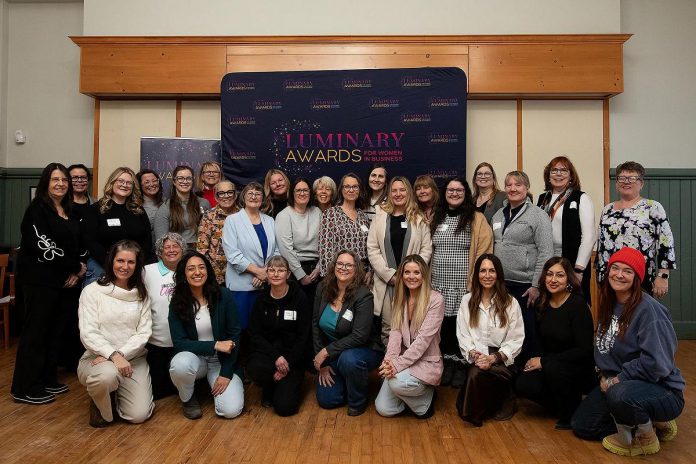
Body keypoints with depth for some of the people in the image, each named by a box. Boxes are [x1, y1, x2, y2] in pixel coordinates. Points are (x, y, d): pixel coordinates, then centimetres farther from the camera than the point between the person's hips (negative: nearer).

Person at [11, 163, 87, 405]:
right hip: (40, 280, -7)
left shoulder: (70, 212, 14)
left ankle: (47, 379, 24)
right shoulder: (38, 209, -8)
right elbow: (43, 246, -17)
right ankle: (25, 389, 9)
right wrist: (76, 266, -11)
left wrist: (77, 272, 1)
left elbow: (79, 245, 18)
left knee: (56, 330, 11)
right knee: (35, 331, -1)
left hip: (66, 281, 7)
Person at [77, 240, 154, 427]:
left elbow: (144, 332, -1)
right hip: (98, 357, -3)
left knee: (139, 415, -12)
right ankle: (99, 405, 0)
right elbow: (88, 333, -11)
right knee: (107, 375, -39)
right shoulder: (92, 291, -3)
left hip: (133, 358, 3)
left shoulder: (141, 294, 6)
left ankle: (116, 394, 24)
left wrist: (121, 353, -17)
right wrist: (113, 355, -24)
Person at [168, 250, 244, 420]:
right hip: (194, 357, 0)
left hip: (222, 361, 0)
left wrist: (226, 374, -11)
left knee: (231, 410, -19)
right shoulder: (177, 303, -8)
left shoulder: (223, 296, -10)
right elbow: (179, 343, -11)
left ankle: (212, 381, 15)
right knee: (180, 364, -36)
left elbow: (234, 335, -7)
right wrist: (215, 345, -22)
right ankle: (188, 398, -1)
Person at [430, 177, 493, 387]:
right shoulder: (435, 218, 12)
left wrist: (476, 281, -10)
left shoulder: (477, 219, -2)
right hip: (439, 284, 4)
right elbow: (427, 250, 13)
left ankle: (462, 364, 19)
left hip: (464, 285, -3)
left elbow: (484, 252, -6)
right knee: (444, 324, 8)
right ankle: (448, 362, 25)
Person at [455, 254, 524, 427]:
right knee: (475, 372, -31)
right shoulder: (467, 300, 10)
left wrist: (494, 358, -16)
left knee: (476, 374, -31)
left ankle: (474, 414, -5)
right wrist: (474, 354, -14)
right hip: (475, 359, 2)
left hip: (501, 362, -2)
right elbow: (463, 334, 5)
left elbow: (515, 339, -1)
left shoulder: (511, 303, 4)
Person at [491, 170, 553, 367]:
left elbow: (546, 253, -11)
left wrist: (537, 285, -15)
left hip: (526, 286, -5)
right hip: (501, 284, 6)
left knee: (528, 334, 2)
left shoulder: (538, 215, -5)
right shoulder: (498, 215, 14)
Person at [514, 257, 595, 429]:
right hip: (550, 367, 5)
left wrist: (544, 361, -19)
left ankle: (572, 414, -7)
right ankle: (561, 405, 9)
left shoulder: (578, 305, -17)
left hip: (581, 371, -5)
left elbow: (583, 350, -20)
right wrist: (536, 360, -4)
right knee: (522, 385, -20)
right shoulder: (543, 304, 1)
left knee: (553, 367, -35)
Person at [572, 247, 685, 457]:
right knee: (581, 425, 5)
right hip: (617, 383, 8)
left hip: (662, 390, -8)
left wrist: (618, 379, -18)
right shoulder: (609, 304, 3)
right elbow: (603, 347, 14)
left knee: (620, 395, -40)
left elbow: (656, 363, -26)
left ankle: (646, 436, -8)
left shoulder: (648, 309, -22)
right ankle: (641, 420, 16)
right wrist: (605, 376, 0)